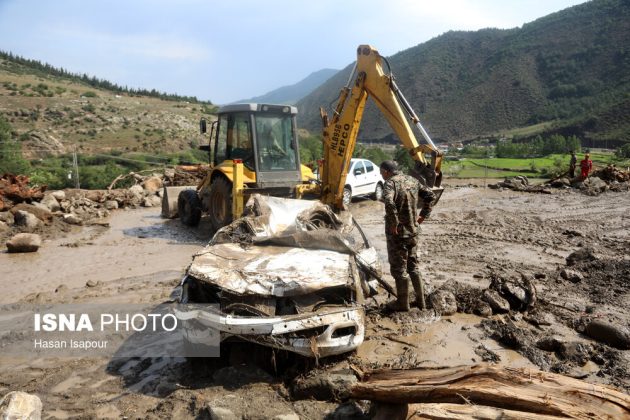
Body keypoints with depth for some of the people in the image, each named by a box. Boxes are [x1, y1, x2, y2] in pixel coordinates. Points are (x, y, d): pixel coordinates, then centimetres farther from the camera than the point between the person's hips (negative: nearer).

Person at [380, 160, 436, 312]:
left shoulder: (391, 182, -16)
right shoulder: (412, 180, 8)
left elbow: (389, 202, -36)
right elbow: (430, 195, 14)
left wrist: (394, 223, -26)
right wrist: (423, 215, 13)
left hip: (397, 232, -7)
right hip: (413, 230, 7)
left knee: (399, 268, 6)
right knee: (413, 265, 19)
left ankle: (402, 303, 17)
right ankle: (420, 300, 27)